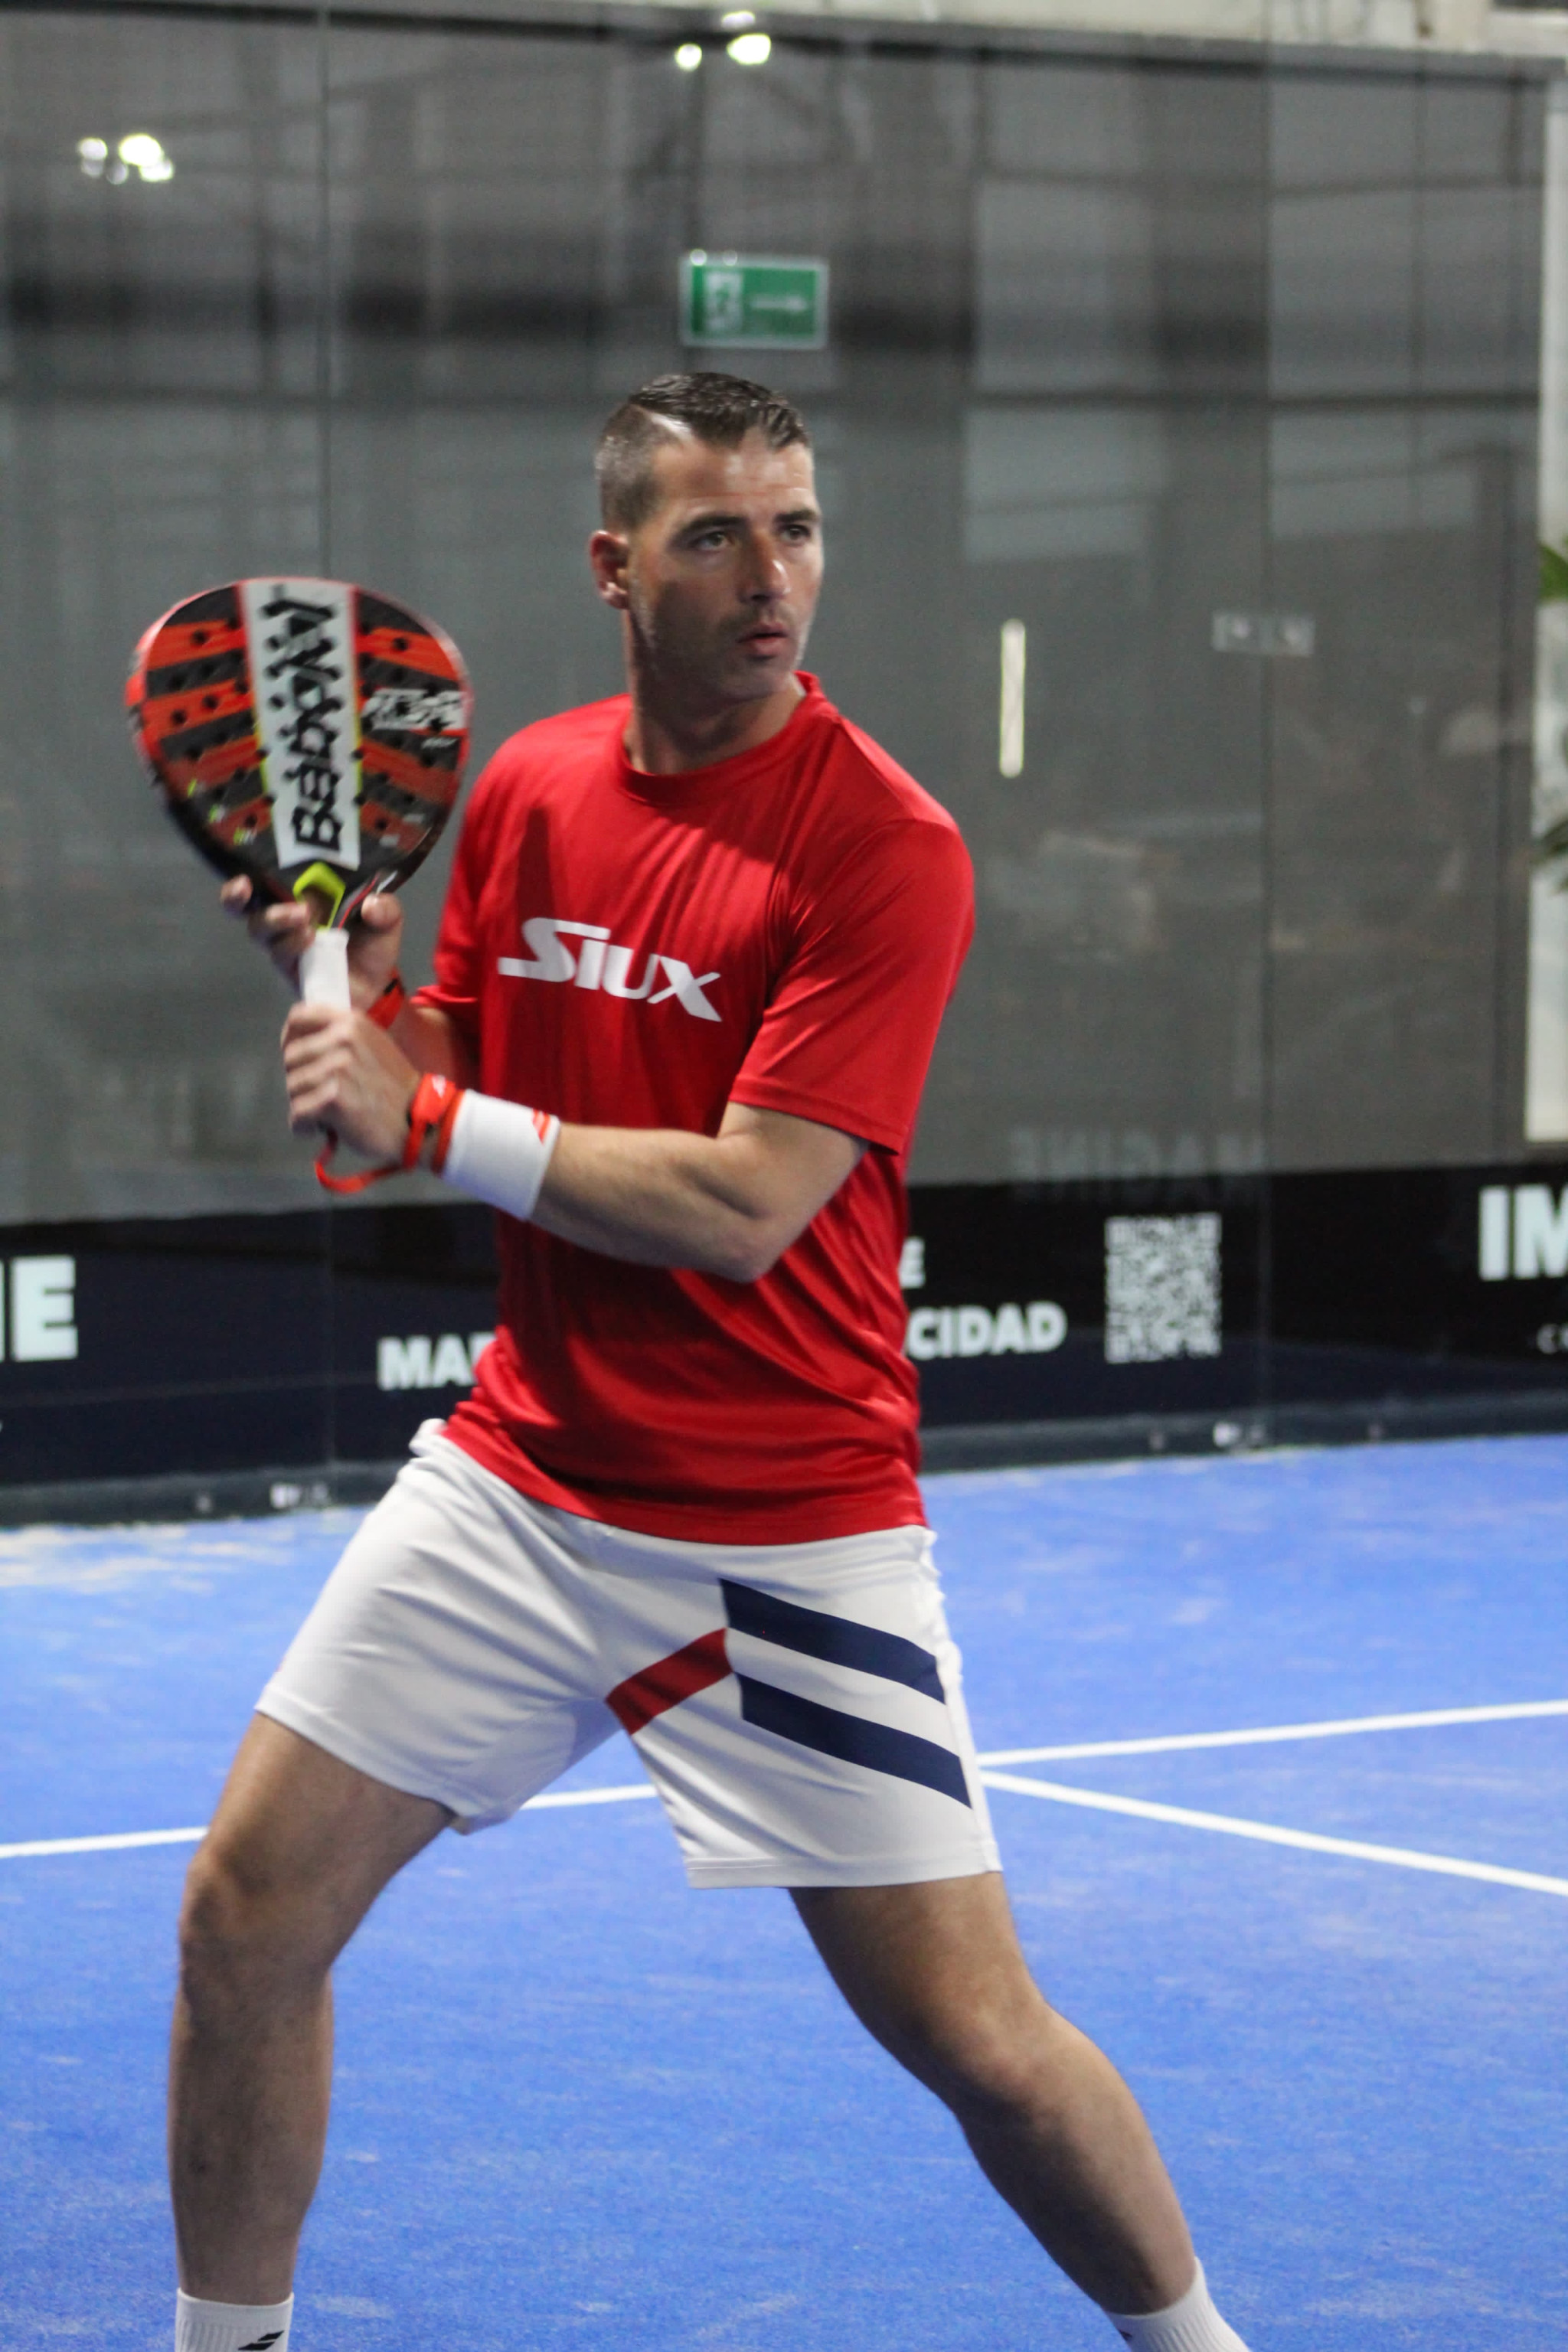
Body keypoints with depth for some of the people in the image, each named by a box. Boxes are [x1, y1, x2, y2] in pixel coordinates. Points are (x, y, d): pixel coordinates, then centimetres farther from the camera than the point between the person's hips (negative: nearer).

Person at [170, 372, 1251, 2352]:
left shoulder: (884, 844, -15)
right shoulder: (526, 792, 4)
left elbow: (740, 1209, -22)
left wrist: (431, 1122, -21)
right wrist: (353, 984, -5)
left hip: (787, 1533, -5)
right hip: (519, 1477, 5)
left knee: (976, 2038, -6)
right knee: (248, 1909, 2)